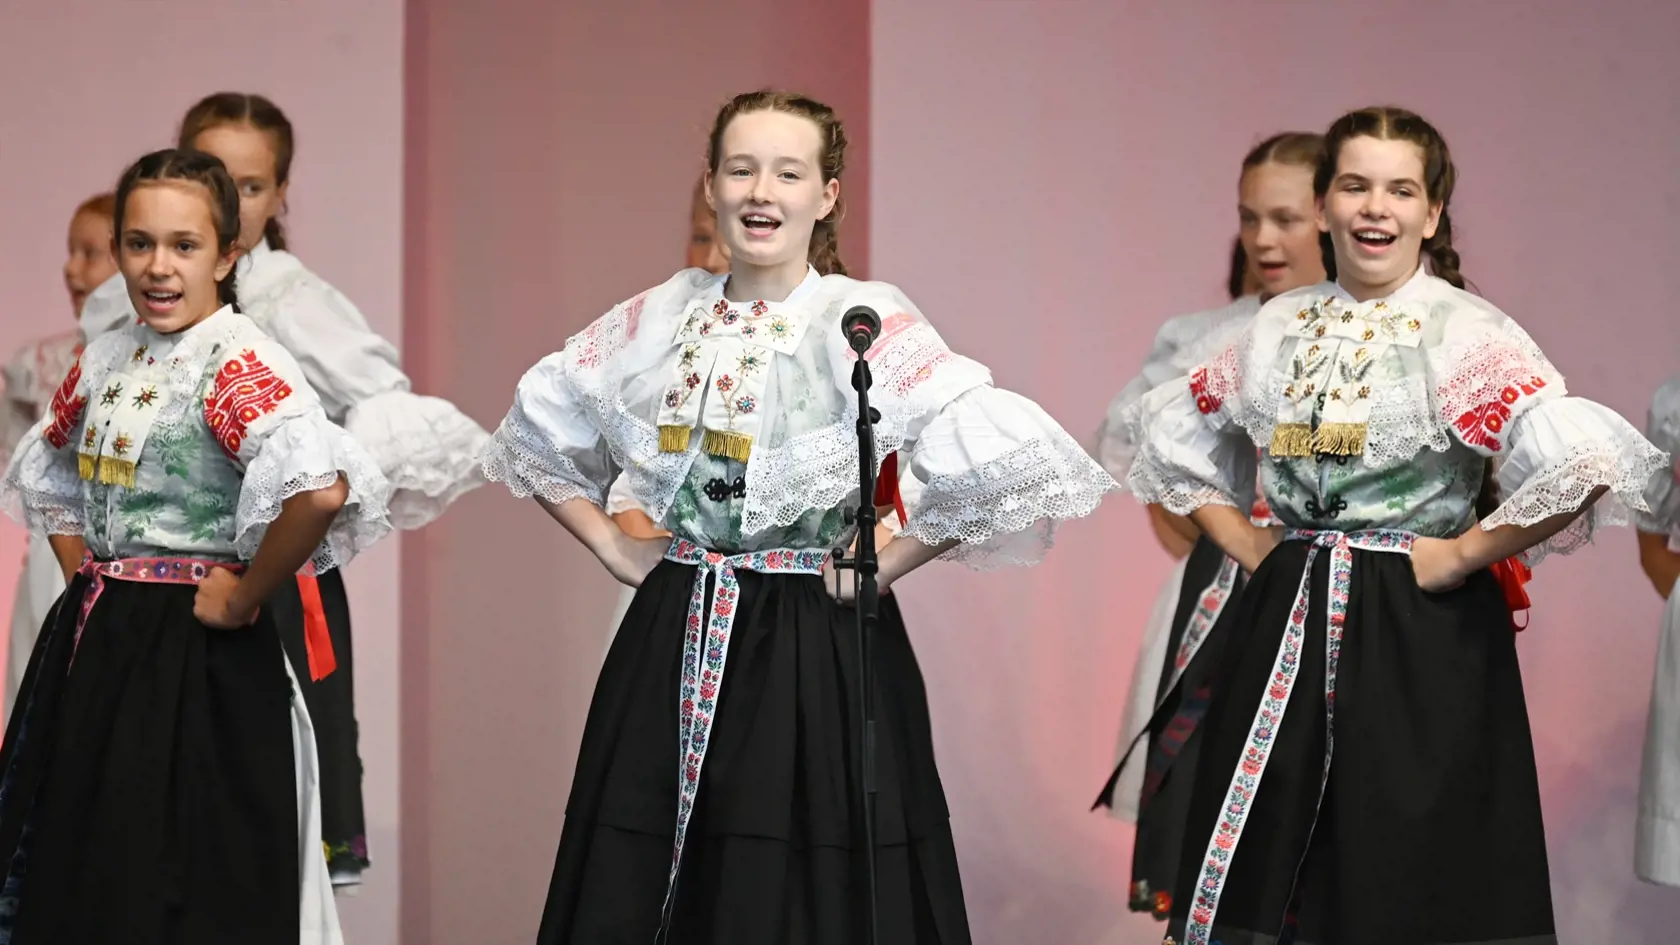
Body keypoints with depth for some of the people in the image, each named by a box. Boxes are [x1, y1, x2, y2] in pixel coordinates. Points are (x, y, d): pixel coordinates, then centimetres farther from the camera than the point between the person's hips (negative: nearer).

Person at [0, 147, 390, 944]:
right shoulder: (107, 357, 8)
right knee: (77, 877, 14)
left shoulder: (237, 362, -15)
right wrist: (81, 575, 11)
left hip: (193, 659, -7)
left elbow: (322, 489, -32)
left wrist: (244, 598, -20)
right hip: (93, 646, 7)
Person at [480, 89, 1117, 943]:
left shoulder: (865, 321, -9)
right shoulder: (659, 318, 6)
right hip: (672, 649, 4)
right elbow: (537, 429, 19)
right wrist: (607, 543, 8)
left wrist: (886, 565, -12)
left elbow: (1003, 462, -18)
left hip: (816, 654, -4)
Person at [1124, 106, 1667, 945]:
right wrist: (1242, 543, 10)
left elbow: (1584, 465, -22)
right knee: (1266, 877, 8)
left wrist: (1463, 555, -14)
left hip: (1421, 641, -5)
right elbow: (1173, 438, 21)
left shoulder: (1463, 332, -9)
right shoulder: (1280, 327, 8)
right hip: (1286, 630, 5)